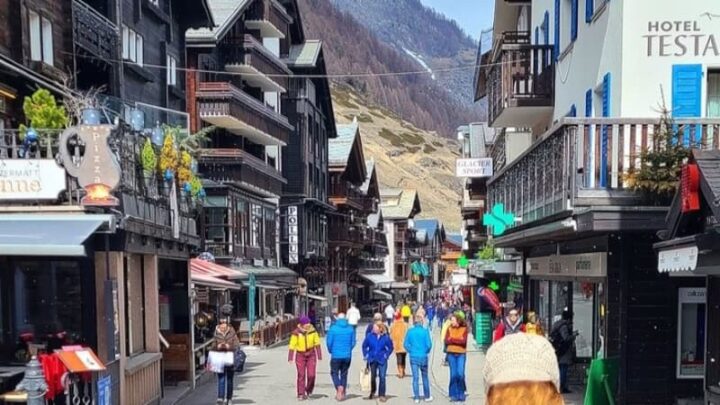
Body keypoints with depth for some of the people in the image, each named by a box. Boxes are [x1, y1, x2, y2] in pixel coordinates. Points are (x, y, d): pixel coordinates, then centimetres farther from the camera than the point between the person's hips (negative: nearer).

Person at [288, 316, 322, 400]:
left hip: (311, 355, 1)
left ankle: (309, 389, 21)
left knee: (311, 375, -5)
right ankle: (301, 394, 5)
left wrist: (319, 355, 0)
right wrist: (290, 358, -17)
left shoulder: (313, 331, -9)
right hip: (300, 355, -1)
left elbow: (317, 343, 0)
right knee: (301, 375, -4)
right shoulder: (296, 333, -14)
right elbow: (292, 345, -13)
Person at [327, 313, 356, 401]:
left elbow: (329, 342, -7)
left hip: (336, 355, -3)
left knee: (334, 372, 8)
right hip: (347, 355, 3)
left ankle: (339, 387, -15)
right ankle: (343, 393, 16)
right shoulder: (351, 329, 0)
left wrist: (331, 351, 11)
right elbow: (353, 342, 3)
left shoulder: (333, 328, -8)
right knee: (344, 373, 14)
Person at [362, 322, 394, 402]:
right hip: (372, 360, 1)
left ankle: (381, 395, 2)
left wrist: (386, 355, -2)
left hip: (382, 360, -1)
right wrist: (366, 355, 2)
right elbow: (364, 346, 8)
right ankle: (372, 392, 34)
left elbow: (390, 347, 6)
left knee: (382, 377, -6)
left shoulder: (385, 337, -7)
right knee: (373, 377, 12)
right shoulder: (370, 336, -6)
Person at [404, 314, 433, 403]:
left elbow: (405, 344, -3)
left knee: (415, 378, 6)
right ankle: (427, 396, 23)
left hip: (413, 357, 1)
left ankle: (417, 398, 5)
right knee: (425, 377, 14)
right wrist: (426, 351, 6)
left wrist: (411, 351, 10)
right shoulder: (425, 331, -10)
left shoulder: (410, 331, -3)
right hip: (423, 357, -1)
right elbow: (429, 344, -12)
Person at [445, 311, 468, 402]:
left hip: (461, 354, -2)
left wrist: (452, 339, -11)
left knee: (460, 374, -8)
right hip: (451, 354, 2)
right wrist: (458, 341, -12)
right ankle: (454, 394, 11)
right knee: (453, 374, 3)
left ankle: (461, 394, 9)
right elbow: (446, 341, -4)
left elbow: (464, 341, -13)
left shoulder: (464, 329, 0)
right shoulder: (449, 329, 6)